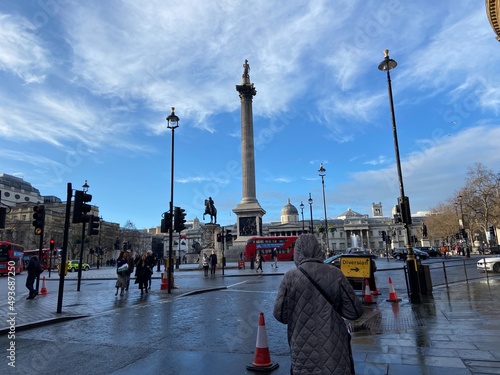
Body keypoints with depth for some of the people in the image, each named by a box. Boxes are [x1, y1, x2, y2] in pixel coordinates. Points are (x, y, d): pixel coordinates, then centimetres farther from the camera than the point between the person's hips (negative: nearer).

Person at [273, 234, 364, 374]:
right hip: (335, 350, 1)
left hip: (305, 354, -1)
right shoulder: (335, 274, -8)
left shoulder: (290, 277, -12)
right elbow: (355, 311, -3)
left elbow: (280, 315, -6)